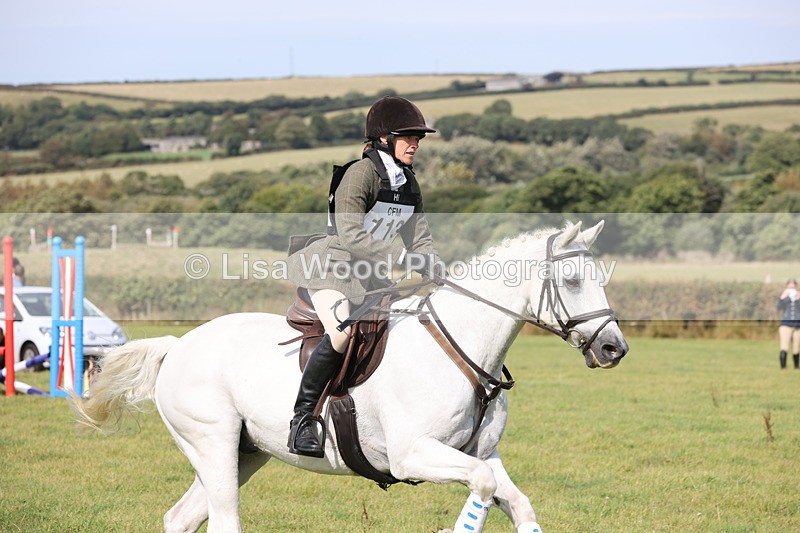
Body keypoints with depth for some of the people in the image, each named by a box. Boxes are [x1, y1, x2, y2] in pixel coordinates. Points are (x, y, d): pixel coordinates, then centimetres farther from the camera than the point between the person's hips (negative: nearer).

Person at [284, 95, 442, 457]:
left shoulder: (409, 184, 9)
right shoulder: (362, 173, -17)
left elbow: (420, 238, 7)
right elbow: (350, 234, -26)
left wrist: (438, 275, -10)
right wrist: (402, 256, -30)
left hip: (370, 274, 9)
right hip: (330, 265, -9)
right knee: (343, 333, -31)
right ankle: (302, 420, -23)